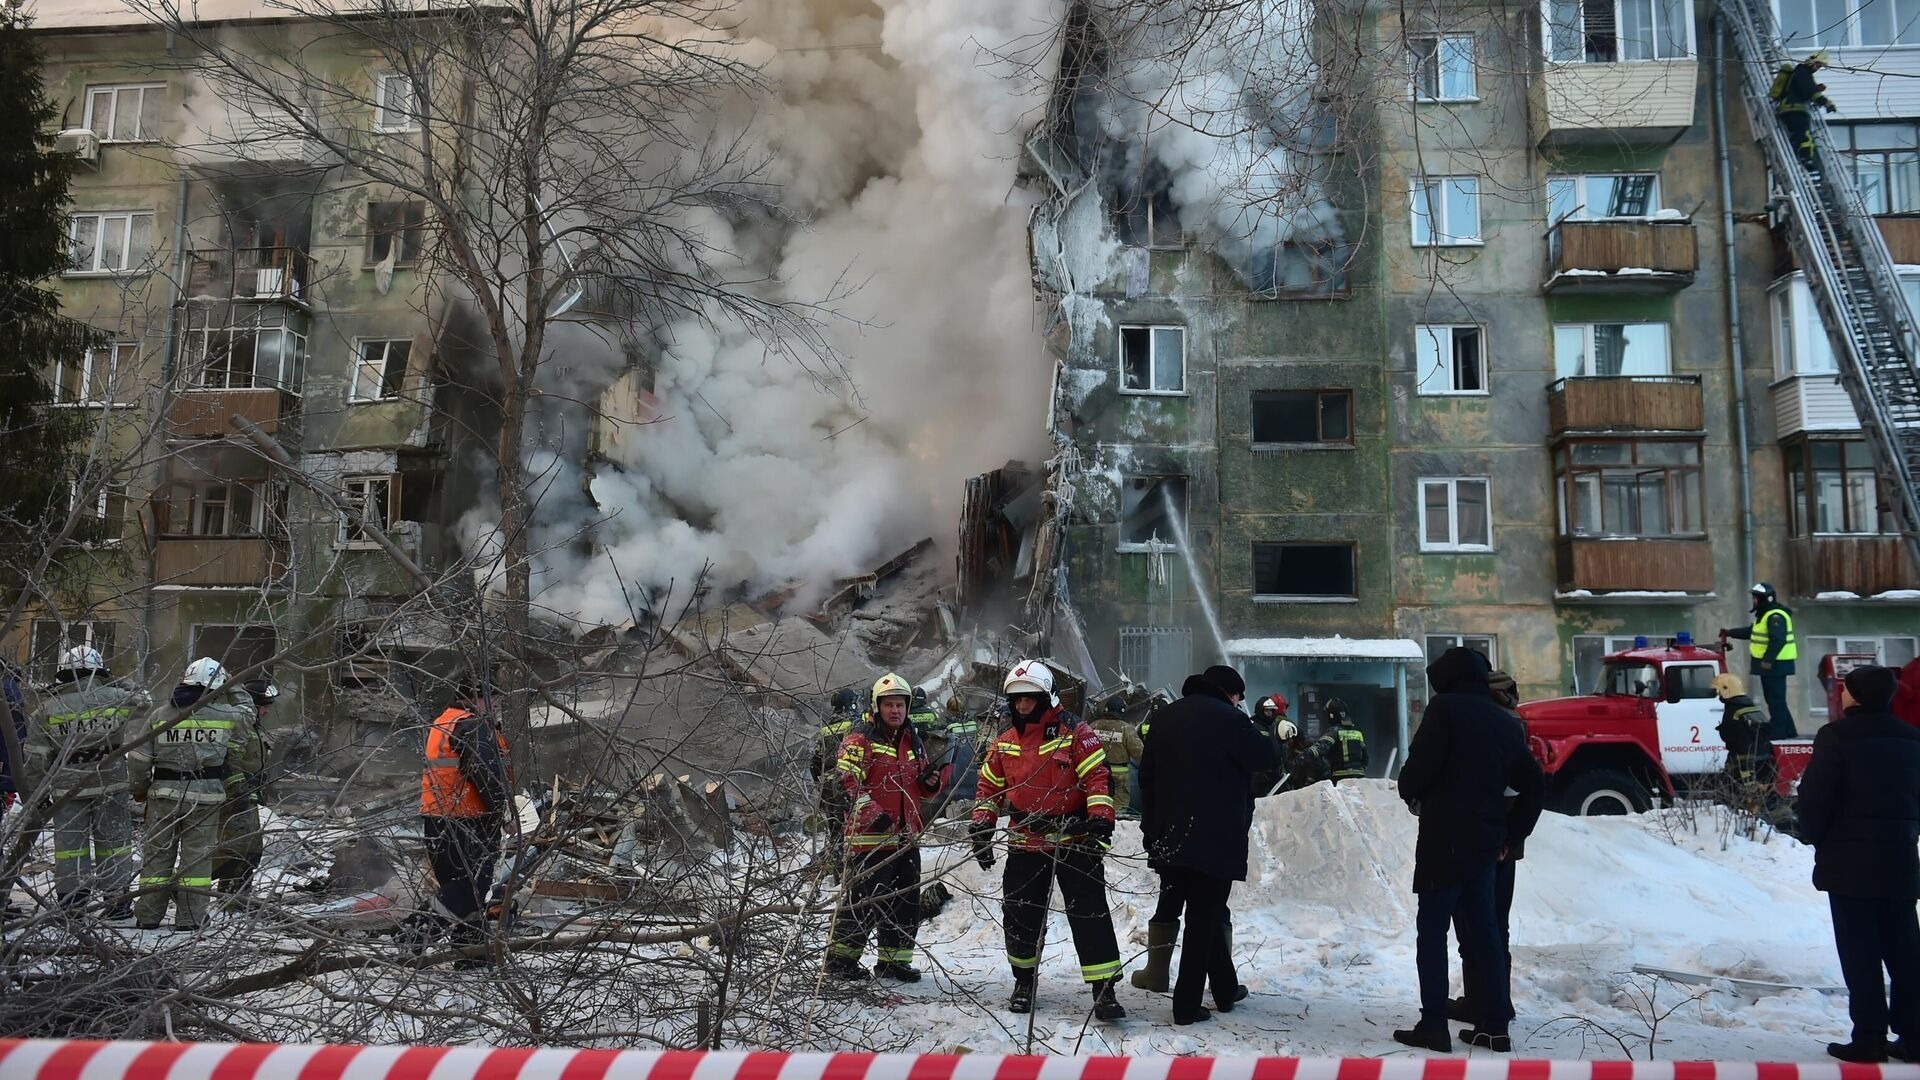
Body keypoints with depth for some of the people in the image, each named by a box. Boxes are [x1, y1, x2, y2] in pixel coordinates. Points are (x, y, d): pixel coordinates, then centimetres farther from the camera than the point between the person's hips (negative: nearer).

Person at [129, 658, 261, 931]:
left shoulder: (158, 715, 3)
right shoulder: (226, 715, -4)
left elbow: (138, 759, 3)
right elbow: (247, 713, 20)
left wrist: (139, 790, 18)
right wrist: (234, 687, 31)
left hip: (163, 795, 2)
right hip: (205, 796, -2)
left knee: (157, 852, 12)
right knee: (197, 855, 5)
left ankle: (148, 915, 18)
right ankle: (190, 917, 8)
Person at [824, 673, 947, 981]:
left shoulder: (913, 742, 17)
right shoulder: (861, 739, -7)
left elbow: (923, 790, 25)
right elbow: (846, 781, -16)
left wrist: (932, 779, 1)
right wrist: (872, 813, -25)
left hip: (906, 837, 8)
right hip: (870, 837, -7)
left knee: (907, 901, 12)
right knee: (865, 899, -7)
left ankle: (894, 960, 24)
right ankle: (840, 956, 8)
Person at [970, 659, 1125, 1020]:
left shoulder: (1074, 732, -8)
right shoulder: (1005, 743, 8)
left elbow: (1098, 777, -12)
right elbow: (990, 787, 17)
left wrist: (1099, 819, -22)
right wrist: (982, 828, 11)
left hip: (1075, 841, -4)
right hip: (1025, 844, 4)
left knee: (1090, 914, -6)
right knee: (1020, 915, 10)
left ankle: (1104, 990, -1)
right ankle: (1024, 981, 29)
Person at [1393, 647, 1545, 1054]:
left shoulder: (1446, 708, -8)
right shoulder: (1506, 722, 14)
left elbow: (1421, 764, -18)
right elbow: (1533, 785, 16)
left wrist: (1410, 793, 3)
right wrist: (1512, 836, 17)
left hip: (1444, 838, -7)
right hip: (1486, 842, 7)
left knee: (1432, 931, -1)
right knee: (1482, 932, 13)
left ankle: (1433, 1026, -1)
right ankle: (1494, 1026, 14)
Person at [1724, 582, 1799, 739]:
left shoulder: (1776, 616, -17)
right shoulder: (1764, 615, 18)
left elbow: (1778, 640, -27)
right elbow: (1750, 632, 31)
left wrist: (1768, 660, -30)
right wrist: (1730, 633, 31)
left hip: (1776, 665, -11)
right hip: (1768, 664, 11)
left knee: (1776, 699, -8)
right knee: (1773, 698, 15)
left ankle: (1778, 732, -5)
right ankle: (1789, 731, 23)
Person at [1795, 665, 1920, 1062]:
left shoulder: (1837, 735, -12)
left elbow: (1813, 796, -14)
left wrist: (1813, 836, 2)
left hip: (1849, 861, -6)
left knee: (1860, 953, -1)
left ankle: (1869, 1037, -1)